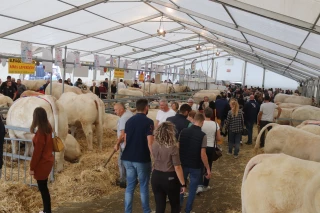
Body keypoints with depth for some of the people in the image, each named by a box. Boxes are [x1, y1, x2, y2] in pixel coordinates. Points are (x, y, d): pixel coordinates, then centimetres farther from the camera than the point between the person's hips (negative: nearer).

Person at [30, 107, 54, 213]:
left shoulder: (40, 132, -24)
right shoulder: (48, 128, 2)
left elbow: (37, 152, -20)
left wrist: (32, 167, -12)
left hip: (42, 163, -9)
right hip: (48, 160, 9)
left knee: (42, 188, 4)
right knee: (44, 187, 19)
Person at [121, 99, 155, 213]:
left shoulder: (129, 121, 7)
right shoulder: (148, 122, -11)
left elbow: (125, 140, 14)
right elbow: (150, 143, -16)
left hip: (128, 158, 5)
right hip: (142, 159, -5)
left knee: (130, 186, 12)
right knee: (144, 187, 9)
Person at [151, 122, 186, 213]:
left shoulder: (154, 145, -4)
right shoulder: (173, 148, -21)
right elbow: (177, 168, -18)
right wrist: (183, 184, -9)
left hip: (156, 176, 5)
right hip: (170, 178, -4)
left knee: (159, 205, 14)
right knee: (175, 205, 19)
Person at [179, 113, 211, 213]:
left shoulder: (183, 131, -4)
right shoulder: (202, 135, -16)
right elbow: (202, 155, -18)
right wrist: (208, 169, -7)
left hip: (183, 164, 4)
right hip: (195, 166, -4)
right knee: (192, 189, 13)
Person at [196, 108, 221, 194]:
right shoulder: (215, 124, -6)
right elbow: (219, 138, -1)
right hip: (211, 148, 2)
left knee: (200, 166, 9)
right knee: (208, 167, 15)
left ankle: (200, 185, -4)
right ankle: (205, 185, 25)